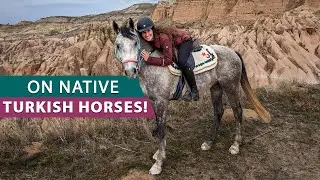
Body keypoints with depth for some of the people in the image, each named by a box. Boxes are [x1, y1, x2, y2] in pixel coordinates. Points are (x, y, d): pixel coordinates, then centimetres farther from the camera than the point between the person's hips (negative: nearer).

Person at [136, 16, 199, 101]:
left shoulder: (163, 37, -39)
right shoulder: (149, 39, -18)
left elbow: (167, 60, -40)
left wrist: (149, 59, -44)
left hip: (184, 40, -8)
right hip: (173, 44, 8)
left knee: (181, 63, -31)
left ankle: (194, 91, -16)